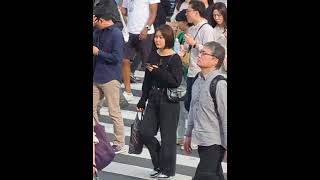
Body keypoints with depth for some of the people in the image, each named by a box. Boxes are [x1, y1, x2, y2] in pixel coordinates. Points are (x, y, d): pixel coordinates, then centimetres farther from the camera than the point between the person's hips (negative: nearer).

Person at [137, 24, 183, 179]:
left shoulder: (174, 59, -12)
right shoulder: (153, 56, 7)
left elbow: (176, 81, -21)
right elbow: (147, 80, 13)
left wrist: (158, 71, -21)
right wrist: (142, 101, 15)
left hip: (169, 101, -6)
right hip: (153, 99, 6)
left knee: (167, 136, 1)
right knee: (145, 132, 4)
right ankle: (158, 165, 23)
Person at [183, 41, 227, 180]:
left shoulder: (219, 84, -19)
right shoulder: (199, 80, 7)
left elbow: (225, 117, -18)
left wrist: (227, 146, -16)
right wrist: (188, 135, 21)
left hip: (214, 143, -8)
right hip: (202, 141, 8)